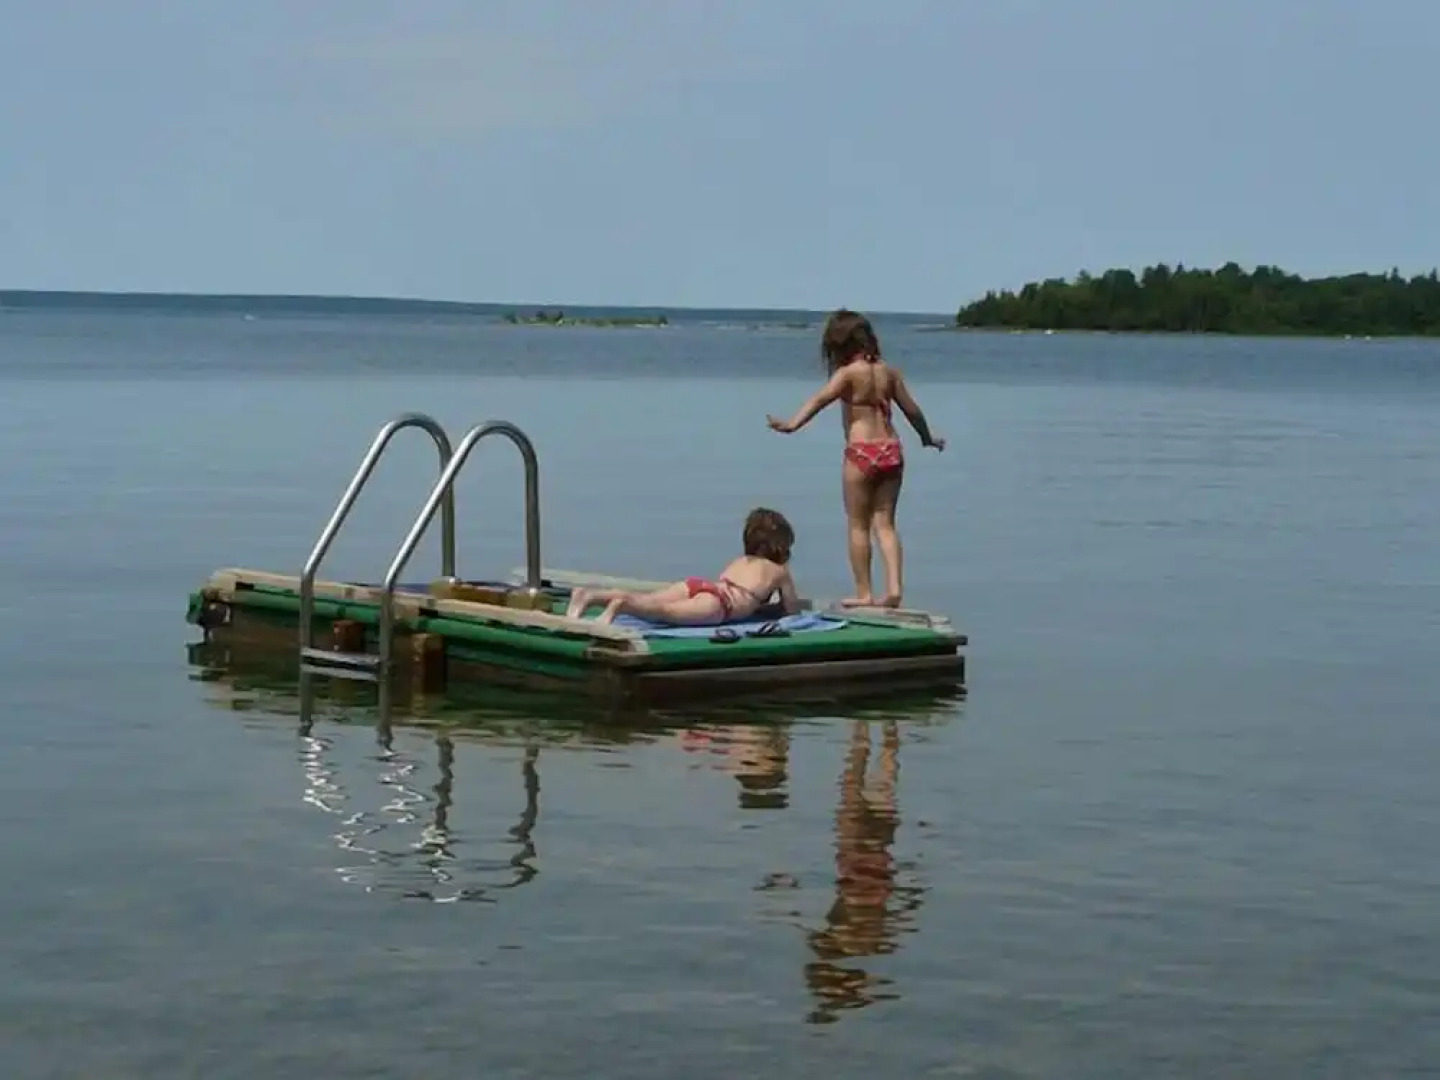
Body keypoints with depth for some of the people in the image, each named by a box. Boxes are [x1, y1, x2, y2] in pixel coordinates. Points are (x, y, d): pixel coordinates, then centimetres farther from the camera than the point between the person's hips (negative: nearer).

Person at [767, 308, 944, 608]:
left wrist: (792, 424, -33)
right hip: (892, 450, 5)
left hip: (861, 452, -5)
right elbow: (912, 410, 18)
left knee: (858, 526, 5)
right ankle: (894, 587, -3)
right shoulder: (888, 371, 10)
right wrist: (927, 438, 35)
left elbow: (821, 399, -22)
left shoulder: (848, 373, -6)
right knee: (885, 524, 10)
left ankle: (863, 593, 7)